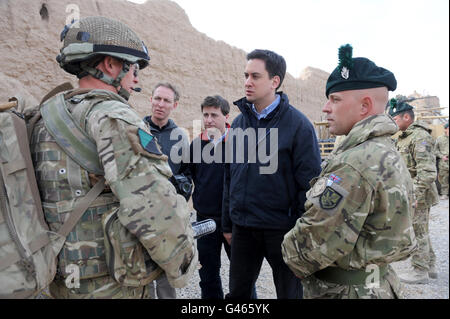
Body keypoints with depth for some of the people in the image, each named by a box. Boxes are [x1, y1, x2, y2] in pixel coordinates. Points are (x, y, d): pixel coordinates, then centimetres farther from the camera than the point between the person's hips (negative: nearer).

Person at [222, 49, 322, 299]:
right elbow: (229, 177, 11)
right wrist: (227, 224, 12)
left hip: (281, 229, -4)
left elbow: (309, 183, -11)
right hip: (243, 227, 5)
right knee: (237, 292, 17)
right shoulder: (239, 122, 6)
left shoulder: (298, 124, -10)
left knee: (289, 292, 14)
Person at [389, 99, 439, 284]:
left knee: (417, 232, -1)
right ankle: (430, 266, 31)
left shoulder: (420, 136, -17)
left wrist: (415, 195, -26)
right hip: (409, 192, 10)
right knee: (421, 230, 18)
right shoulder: (404, 137, 14)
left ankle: (420, 271, 11)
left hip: (418, 194, -10)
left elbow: (427, 171, -24)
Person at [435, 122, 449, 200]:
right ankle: (444, 194, 10)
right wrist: (442, 156, -6)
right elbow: (435, 150, 8)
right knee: (444, 179, 2)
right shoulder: (439, 139, 9)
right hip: (443, 162, -1)